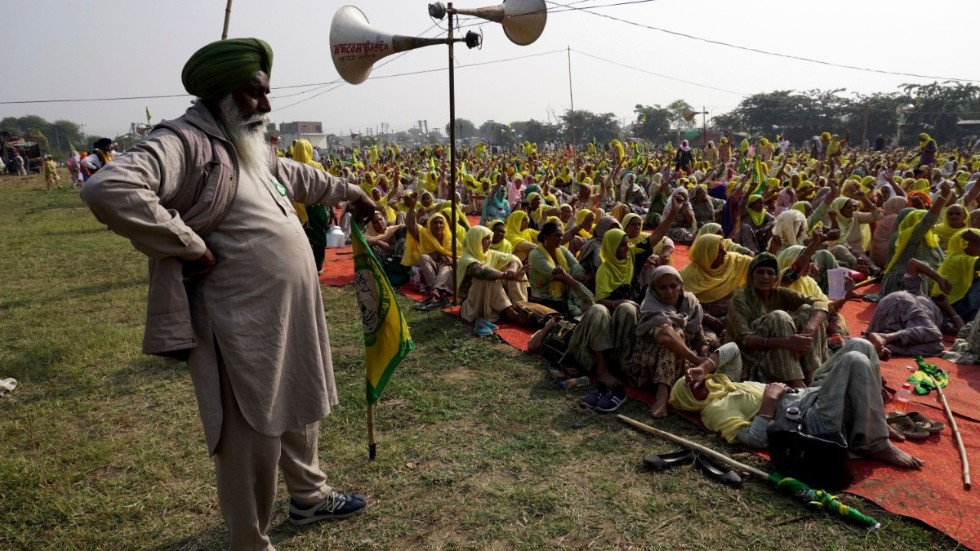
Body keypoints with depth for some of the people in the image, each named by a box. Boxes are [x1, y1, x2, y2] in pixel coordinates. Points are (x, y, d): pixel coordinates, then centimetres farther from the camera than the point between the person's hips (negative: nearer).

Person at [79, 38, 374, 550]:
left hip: (291, 314, 10)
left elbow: (296, 176, 33)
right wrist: (191, 247, -26)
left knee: (300, 408, 25)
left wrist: (346, 190, 43)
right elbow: (107, 188, -32)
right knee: (252, 440, 4)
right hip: (246, 326, -10)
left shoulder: (248, 145, 13)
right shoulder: (185, 141, -17)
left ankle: (309, 496, 49)